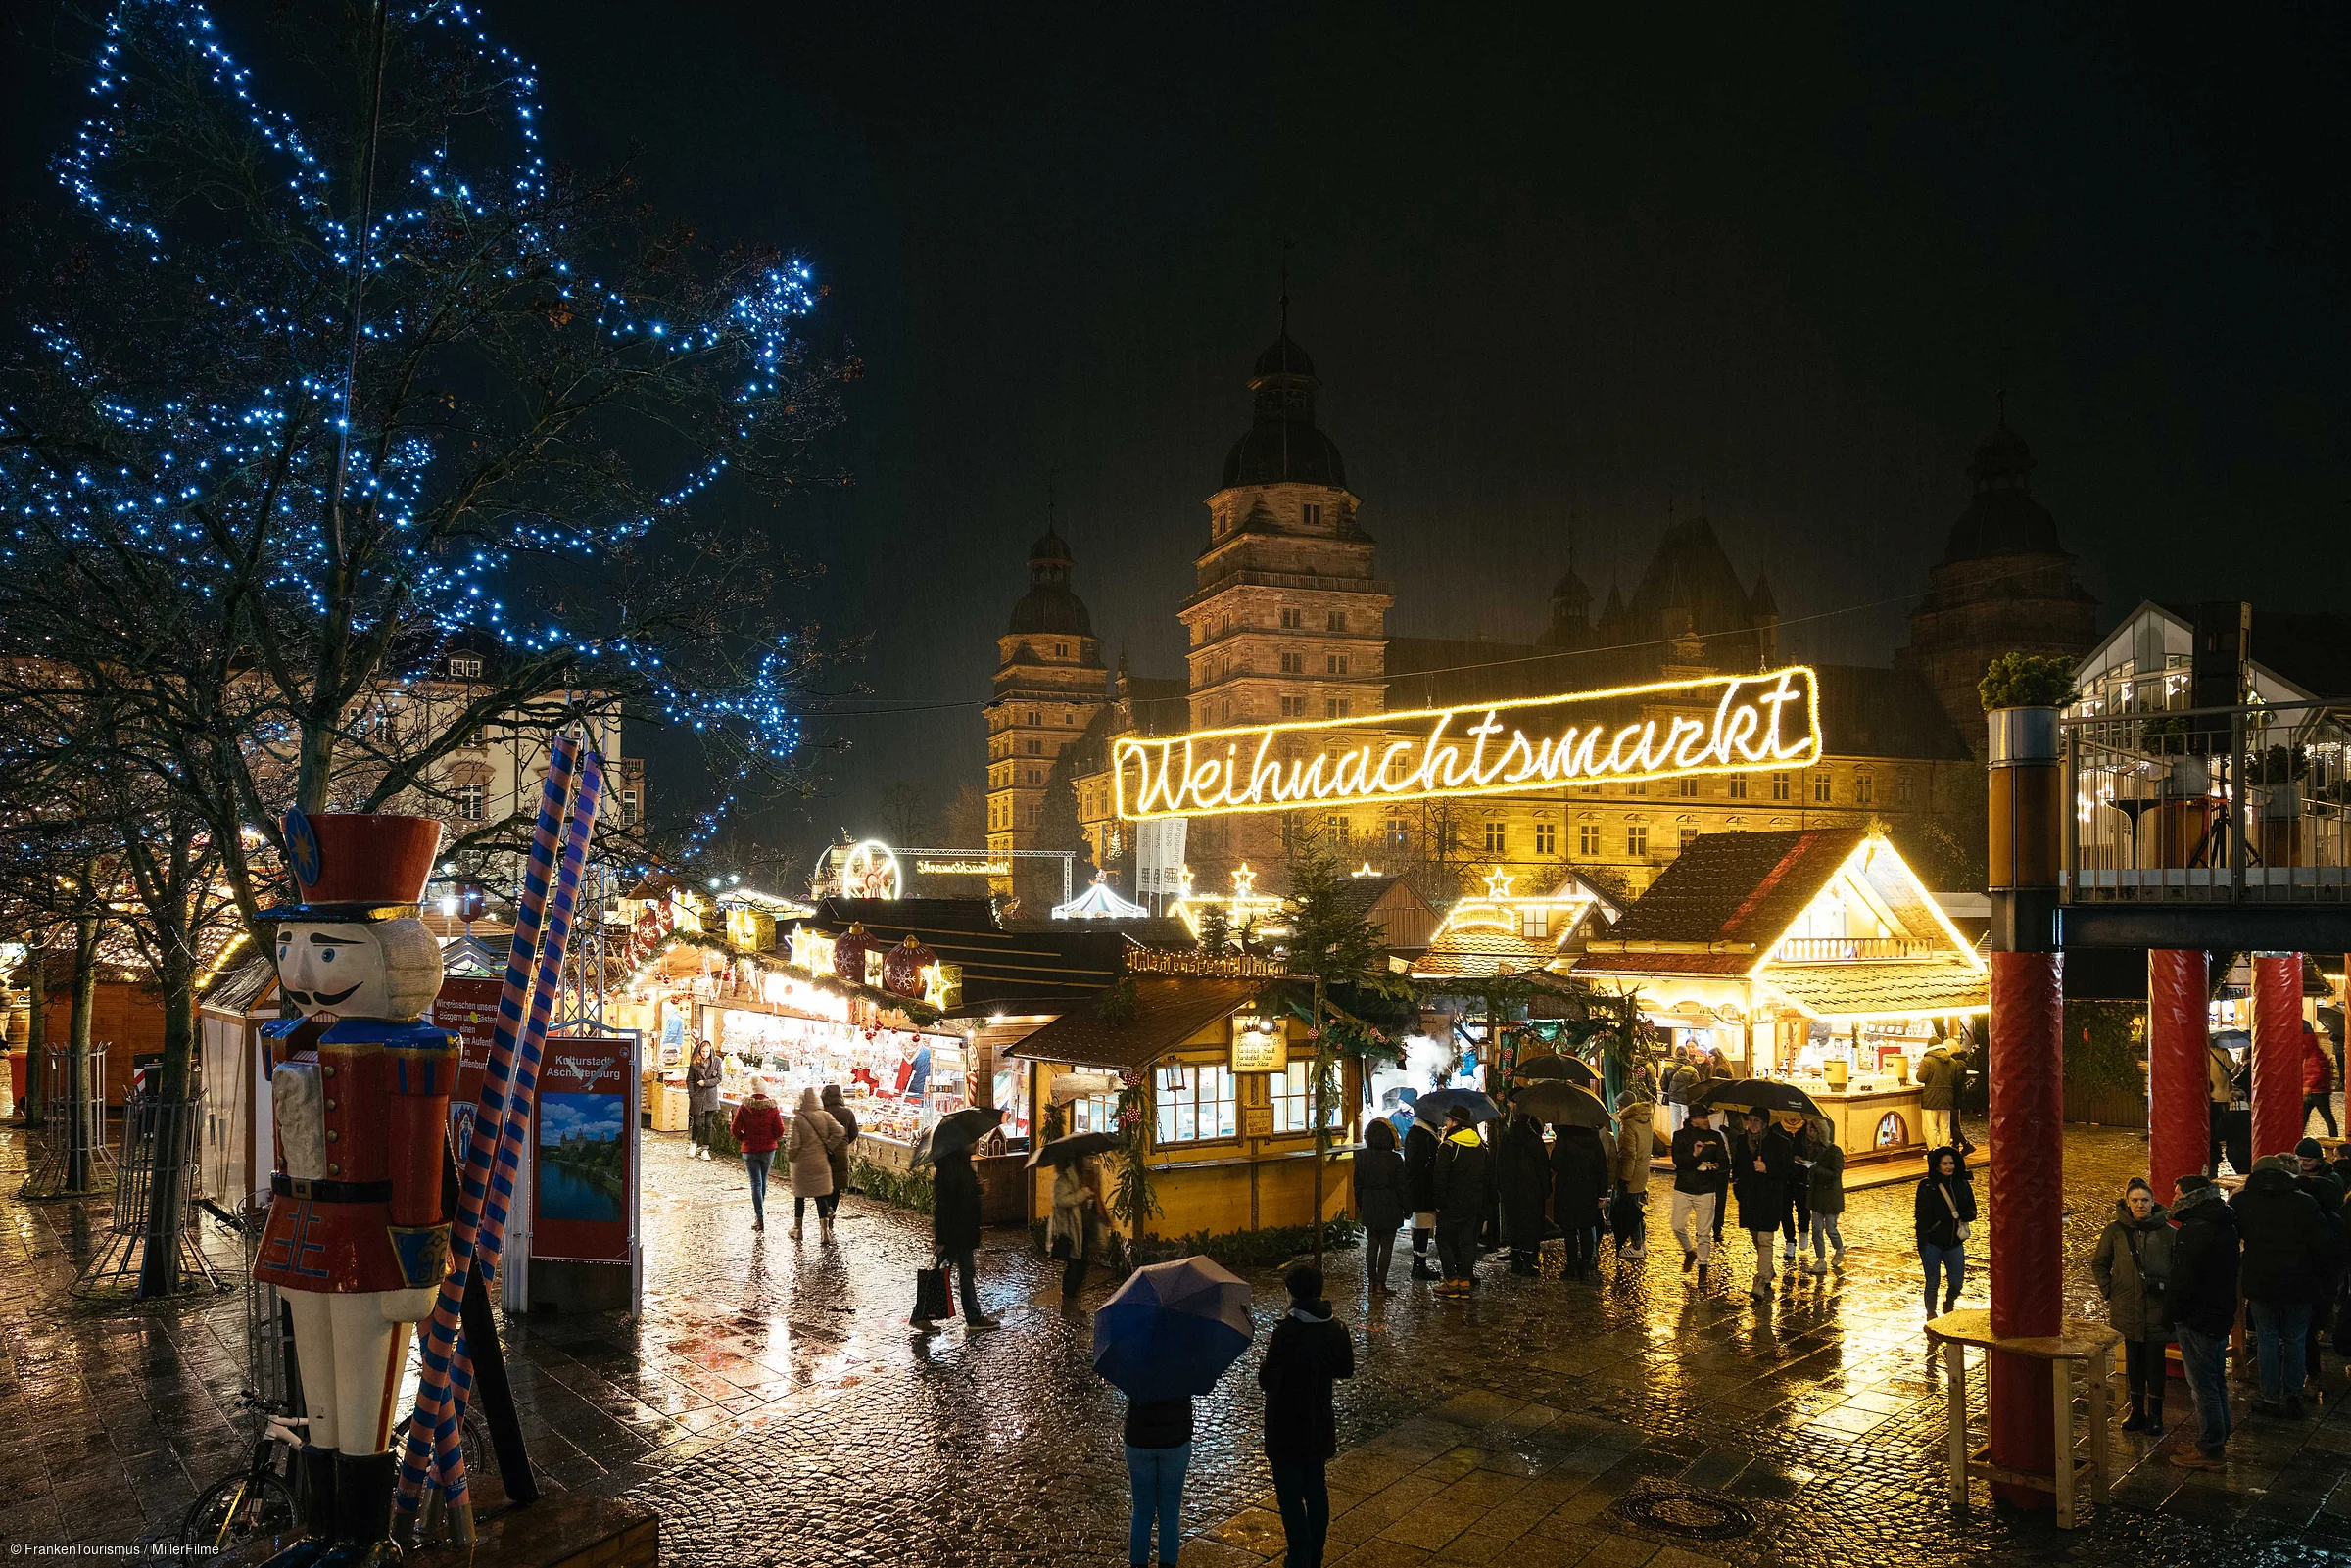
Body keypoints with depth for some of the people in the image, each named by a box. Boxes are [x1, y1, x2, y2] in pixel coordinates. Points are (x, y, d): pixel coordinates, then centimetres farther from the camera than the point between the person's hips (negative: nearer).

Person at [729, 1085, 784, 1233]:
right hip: (768, 1149, 1)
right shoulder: (773, 1107, -8)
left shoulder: (744, 1107, -9)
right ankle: (759, 1209, 36)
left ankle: (759, 1218, -7)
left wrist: (743, 1139, 10)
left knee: (756, 1183, 0)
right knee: (763, 1180, 19)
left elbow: (735, 1129, -9)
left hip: (749, 1149, -1)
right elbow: (780, 1130, -10)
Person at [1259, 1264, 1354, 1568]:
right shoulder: (1335, 1329, -3)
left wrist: (1264, 1367, 0)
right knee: (1316, 1491, 18)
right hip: (1319, 1426, 7)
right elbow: (1345, 1370, 10)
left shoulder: (1286, 1332, -24)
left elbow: (1267, 1380, -20)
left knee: (1290, 1498, 3)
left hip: (1286, 1429, -7)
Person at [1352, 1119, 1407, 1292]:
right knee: (1386, 1245, 4)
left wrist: (1360, 1206, 15)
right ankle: (1381, 1282, 2)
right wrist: (1405, 1208, 3)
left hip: (1369, 1207, 3)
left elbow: (1358, 1185, 4)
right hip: (1389, 1208, -3)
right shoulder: (1395, 1159, -13)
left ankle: (1372, 1280, 17)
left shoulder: (1362, 1157, -4)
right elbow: (1401, 1186, -8)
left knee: (1372, 1244, 13)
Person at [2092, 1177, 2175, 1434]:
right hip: (2127, 1309, 2)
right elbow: (2098, 1263, 10)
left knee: (2155, 1362, 6)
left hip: (2157, 1309, -2)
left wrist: (2167, 1288, -4)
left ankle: (2155, 1414, 19)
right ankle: (2137, 1411, 23)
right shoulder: (2115, 1230, -1)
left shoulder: (2166, 1231, -5)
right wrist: (2108, 1291, 3)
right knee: (2133, 1360, 12)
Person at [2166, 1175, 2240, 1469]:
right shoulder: (2225, 1227, 8)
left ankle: (2210, 1452, 6)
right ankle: (2218, 1442, 30)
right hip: (2221, 1315, 10)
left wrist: (2172, 1312, -10)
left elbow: (2183, 1281, -23)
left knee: (2203, 1386, -1)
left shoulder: (2194, 1232, -23)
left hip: (2197, 1320, -10)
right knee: (2217, 1381, 19)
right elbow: (2230, 1275, 17)